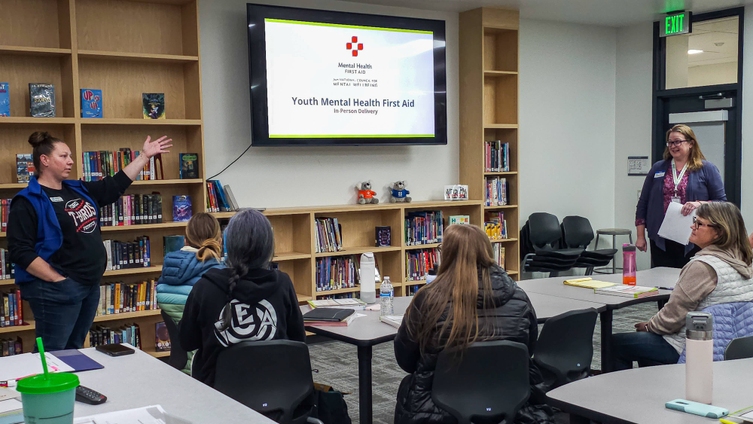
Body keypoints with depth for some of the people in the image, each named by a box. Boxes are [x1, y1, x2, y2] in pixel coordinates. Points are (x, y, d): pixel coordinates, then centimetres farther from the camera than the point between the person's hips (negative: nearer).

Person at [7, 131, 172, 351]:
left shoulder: (78, 190, 12)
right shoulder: (28, 201, -11)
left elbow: (116, 185, 20)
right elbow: (20, 252, -17)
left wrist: (144, 155, 19)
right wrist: (57, 279, -18)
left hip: (90, 286, 8)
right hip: (57, 290, -8)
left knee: (74, 350, 17)